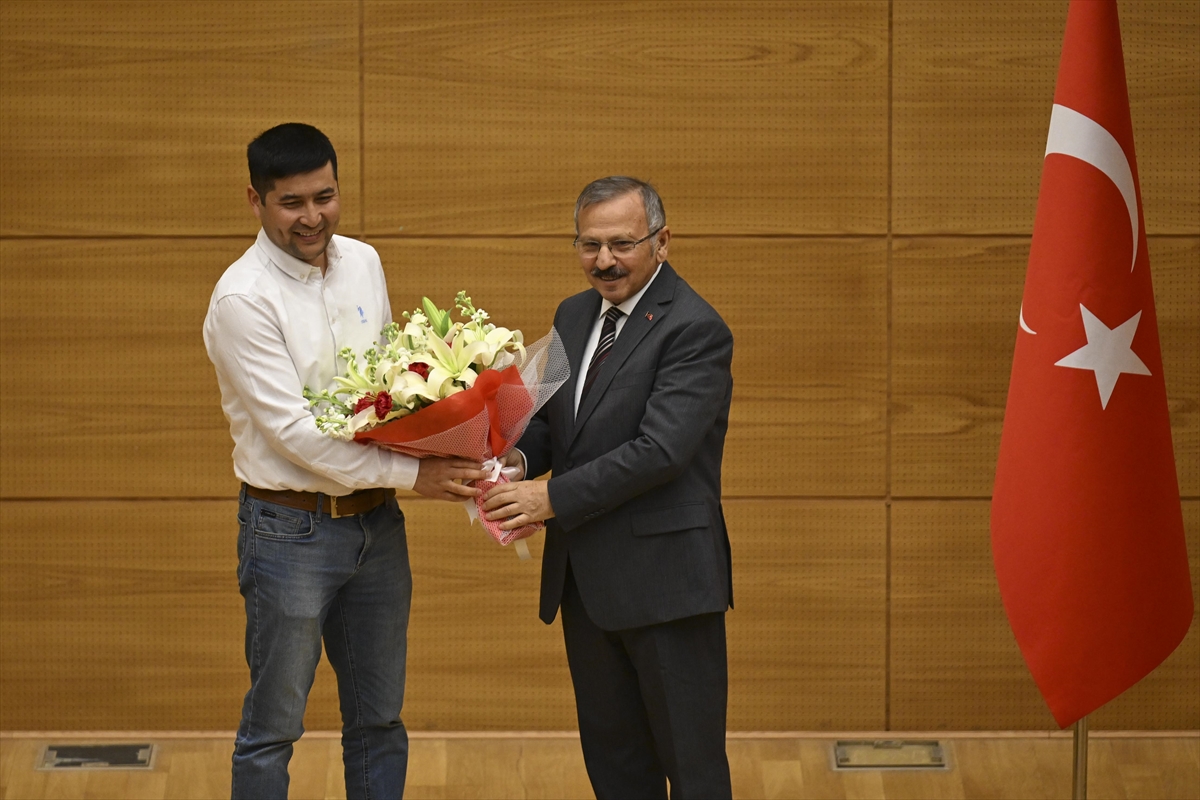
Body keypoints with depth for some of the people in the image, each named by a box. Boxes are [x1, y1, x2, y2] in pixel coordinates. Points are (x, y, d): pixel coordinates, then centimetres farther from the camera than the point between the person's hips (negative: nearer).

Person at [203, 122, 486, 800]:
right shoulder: (243, 299, -16)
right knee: (273, 728, 3)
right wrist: (410, 474, -22)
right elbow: (292, 430, -20)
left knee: (379, 720, 14)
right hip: (291, 532, -6)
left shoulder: (363, 263, 5)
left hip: (376, 522, 6)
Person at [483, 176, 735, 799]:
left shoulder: (695, 330, -14)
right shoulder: (574, 316, 12)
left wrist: (552, 498, -23)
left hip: (663, 578, -8)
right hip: (586, 578, 8)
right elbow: (552, 420, 16)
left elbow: (660, 450, -22)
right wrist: (517, 457, -8)